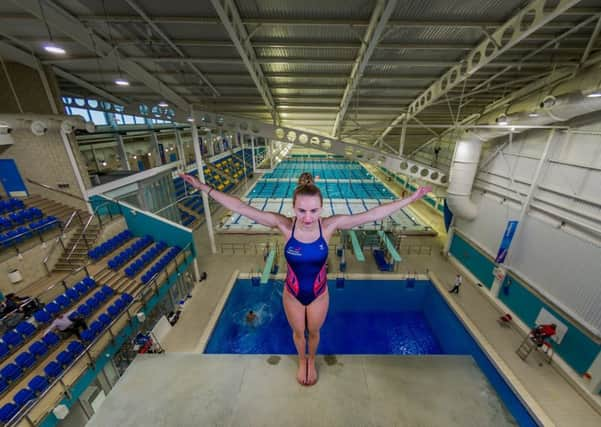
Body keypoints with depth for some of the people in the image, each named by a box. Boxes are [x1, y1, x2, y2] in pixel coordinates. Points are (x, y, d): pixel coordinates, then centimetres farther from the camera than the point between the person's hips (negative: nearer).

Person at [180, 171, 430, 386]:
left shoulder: (330, 225, -26)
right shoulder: (283, 224, -27)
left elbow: (373, 214, -22)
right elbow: (240, 207, -25)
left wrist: (409, 200, -19)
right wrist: (204, 188, -24)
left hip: (319, 294, 0)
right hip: (292, 294, 0)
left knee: (314, 332, 29)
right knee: (298, 332, 28)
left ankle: (312, 360, 63)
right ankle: (302, 361, 63)